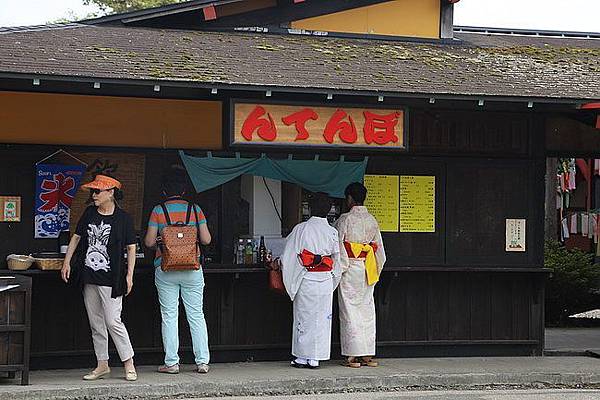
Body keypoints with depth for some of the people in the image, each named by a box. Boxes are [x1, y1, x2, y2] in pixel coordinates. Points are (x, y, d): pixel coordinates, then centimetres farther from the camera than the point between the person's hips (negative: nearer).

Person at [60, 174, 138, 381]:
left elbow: (131, 248, -2)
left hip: (111, 279, -6)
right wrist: (67, 262, 8)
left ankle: (129, 363, 3)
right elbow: (76, 237, 15)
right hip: (89, 278, 6)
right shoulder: (89, 213, 8)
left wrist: (129, 274, -7)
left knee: (113, 321, -9)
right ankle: (102, 365, 18)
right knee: (96, 323, 9)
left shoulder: (123, 218, -5)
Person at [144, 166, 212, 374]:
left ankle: (171, 363, 3)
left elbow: (149, 242, -3)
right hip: (192, 269, 2)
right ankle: (202, 361, 6)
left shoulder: (158, 211, -2)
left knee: (169, 316, 3)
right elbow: (206, 239, 1)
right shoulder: (195, 210, 2)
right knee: (196, 315, 7)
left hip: (165, 269, -2)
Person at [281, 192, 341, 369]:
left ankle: (303, 357, 7)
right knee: (322, 318, 8)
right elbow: (337, 260, 6)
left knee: (304, 317, 6)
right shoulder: (332, 232, -1)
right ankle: (315, 358, 10)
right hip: (325, 281, 2)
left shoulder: (300, 229, -8)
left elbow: (289, 256, -4)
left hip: (305, 281, -2)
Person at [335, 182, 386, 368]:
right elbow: (379, 248, 11)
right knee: (367, 310, 9)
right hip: (368, 270, 5)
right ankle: (368, 354, 10)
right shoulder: (372, 220, 7)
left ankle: (353, 356, -2)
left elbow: (338, 246, -10)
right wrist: (376, 270, 18)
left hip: (349, 269, -5)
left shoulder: (345, 219, -9)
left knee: (350, 311, -1)